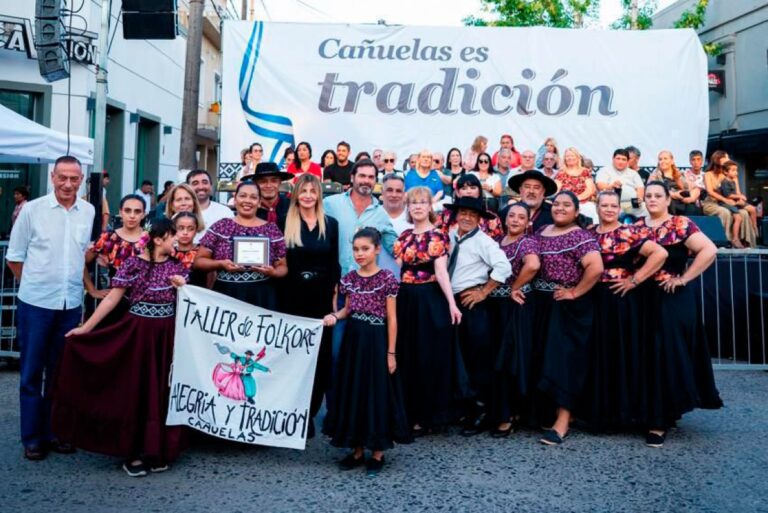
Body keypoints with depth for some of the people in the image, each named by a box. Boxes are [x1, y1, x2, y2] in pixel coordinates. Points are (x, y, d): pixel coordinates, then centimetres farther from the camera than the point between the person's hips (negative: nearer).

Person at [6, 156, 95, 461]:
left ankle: (53, 431, 25)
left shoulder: (89, 212, 2)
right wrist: (36, 284, 4)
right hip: (35, 302, -3)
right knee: (31, 372, 5)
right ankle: (32, 438, 17)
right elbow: (14, 257, 1)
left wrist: (74, 282, 7)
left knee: (60, 371, 12)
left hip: (71, 304, 3)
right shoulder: (32, 210, -5)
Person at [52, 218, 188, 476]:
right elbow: (112, 298, -7)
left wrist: (183, 287, -8)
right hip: (137, 333, -3)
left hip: (167, 335, 4)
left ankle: (158, 451, 20)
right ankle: (133, 453, 15)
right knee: (135, 391, 3)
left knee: (162, 392, 7)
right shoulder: (133, 264, -6)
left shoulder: (177, 266, 7)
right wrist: (85, 328, -10)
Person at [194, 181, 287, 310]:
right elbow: (198, 261, 5)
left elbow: (283, 267, 9)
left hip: (262, 297, 1)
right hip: (226, 296, 0)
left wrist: (273, 272, -12)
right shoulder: (220, 227, 5)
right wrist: (221, 264, -12)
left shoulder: (272, 230, 6)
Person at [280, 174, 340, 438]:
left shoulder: (331, 224, 6)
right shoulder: (285, 223, 1)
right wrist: (280, 298, -5)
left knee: (320, 355, 4)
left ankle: (310, 412, 17)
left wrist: (335, 295, 0)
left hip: (322, 297, 2)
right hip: (292, 297, -1)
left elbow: (334, 263, 8)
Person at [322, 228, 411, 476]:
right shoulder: (349, 278, 6)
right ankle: (357, 449, 23)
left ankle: (377, 453, 16)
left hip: (376, 341, -5)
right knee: (353, 391, 10)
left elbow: (391, 319, -7)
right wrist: (334, 315, -6)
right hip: (353, 339, 5)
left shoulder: (387, 279, -8)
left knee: (377, 392, 2)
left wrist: (391, 353, -8)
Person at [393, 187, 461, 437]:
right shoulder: (403, 236, 11)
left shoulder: (438, 236, -4)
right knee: (407, 357, 10)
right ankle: (409, 413, 22)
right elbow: (397, 269, 11)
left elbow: (441, 271, -12)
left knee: (430, 357, 0)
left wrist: (452, 303, -21)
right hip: (406, 300, 5)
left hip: (430, 300, -5)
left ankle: (427, 417, 11)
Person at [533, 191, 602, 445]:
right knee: (544, 356, 13)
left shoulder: (580, 236, -10)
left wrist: (575, 293, -17)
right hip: (542, 303, 7)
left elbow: (596, 267, -22)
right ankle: (547, 411, 26)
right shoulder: (541, 232, 11)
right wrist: (531, 288, 6)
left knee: (564, 357, -7)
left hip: (567, 306, -7)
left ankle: (562, 420, -4)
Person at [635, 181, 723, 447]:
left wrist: (684, 278, -15)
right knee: (647, 356, 9)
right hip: (643, 299, 5)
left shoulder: (680, 224, -5)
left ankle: (660, 422, 2)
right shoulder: (637, 227, 11)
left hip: (673, 300, -5)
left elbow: (709, 250, -15)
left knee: (667, 355, -4)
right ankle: (651, 411, 24)